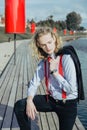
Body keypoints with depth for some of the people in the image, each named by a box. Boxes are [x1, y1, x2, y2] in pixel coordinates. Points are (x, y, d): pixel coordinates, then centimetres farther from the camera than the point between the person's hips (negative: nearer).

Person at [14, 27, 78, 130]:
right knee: (19, 106, -7)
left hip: (67, 104, -5)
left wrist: (54, 71, -23)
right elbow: (34, 83, -1)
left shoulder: (66, 58, -21)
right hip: (51, 99, 5)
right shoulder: (43, 61, -2)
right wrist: (29, 101, -19)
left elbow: (71, 88, -24)